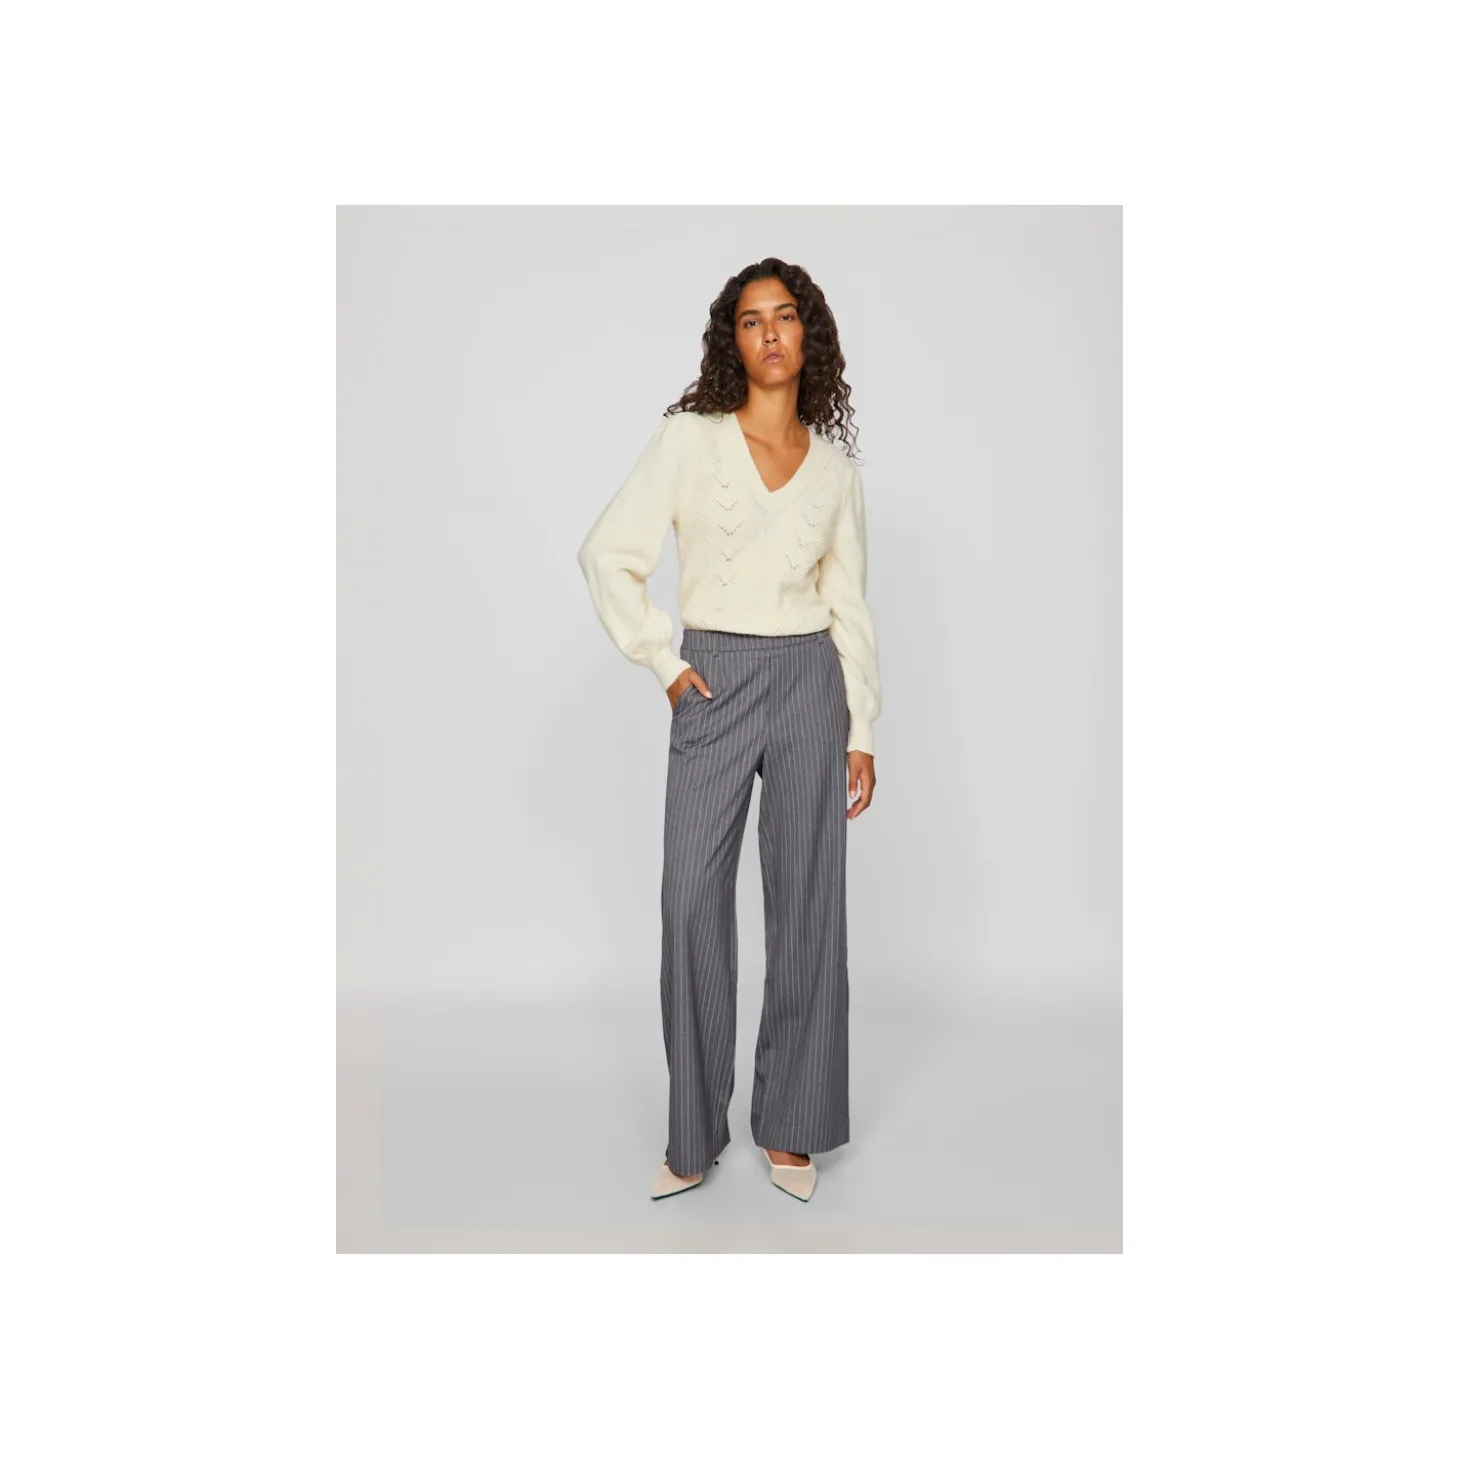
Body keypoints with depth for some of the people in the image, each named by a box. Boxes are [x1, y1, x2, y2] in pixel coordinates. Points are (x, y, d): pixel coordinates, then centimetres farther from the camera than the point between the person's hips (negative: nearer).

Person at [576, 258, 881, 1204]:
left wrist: (861, 734, 6)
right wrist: (662, 661, -4)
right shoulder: (689, 438, 2)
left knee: (807, 901, 3)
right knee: (692, 902, -2)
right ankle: (695, 1137, 15)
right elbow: (608, 554, 0)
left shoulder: (836, 467, 9)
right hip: (714, 685, -1)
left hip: (809, 683, 2)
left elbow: (850, 606, 10)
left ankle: (792, 1128, 20)